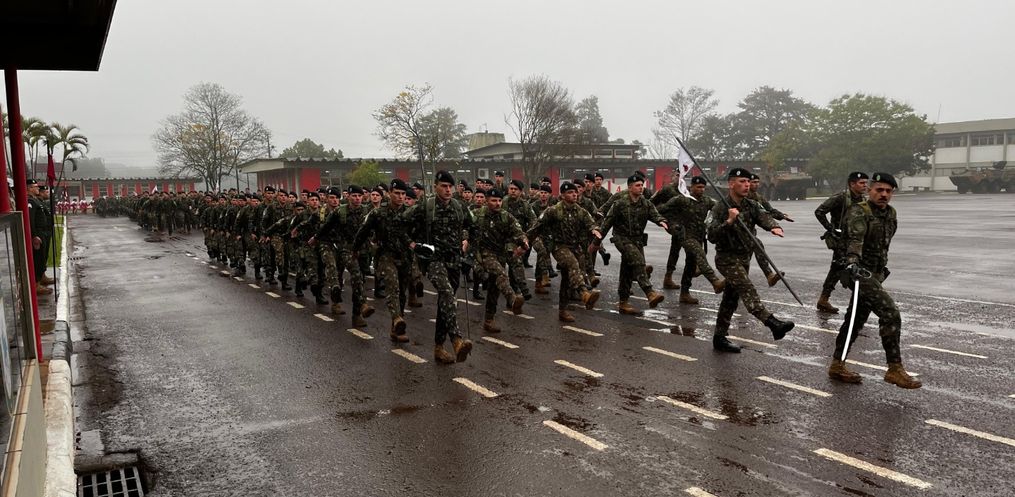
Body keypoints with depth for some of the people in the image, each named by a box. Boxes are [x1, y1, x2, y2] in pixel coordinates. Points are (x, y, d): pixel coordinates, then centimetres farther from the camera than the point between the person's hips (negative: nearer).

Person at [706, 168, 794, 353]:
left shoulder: (751, 205, 6)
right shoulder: (721, 208, -12)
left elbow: (764, 217, -15)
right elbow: (712, 236, -21)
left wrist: (774, 226, -36)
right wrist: (729, 222, -34)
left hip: (744, 258, 7)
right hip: (727, 258, -7)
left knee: (731, 298, 12)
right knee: (746, 288, -26)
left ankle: (720, 338, 21)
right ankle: (772, 323, -43)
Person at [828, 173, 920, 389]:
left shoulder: (891, 214, 13)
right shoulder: (859, 211, -14)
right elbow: (855, 239, -32)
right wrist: (852, 262, -48)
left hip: (875, 273, 9)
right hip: (858, 271, -9)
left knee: (857, 318, 12)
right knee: (890, 314, -17)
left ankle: (837, 366, 20)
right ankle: (895, 369, -12)